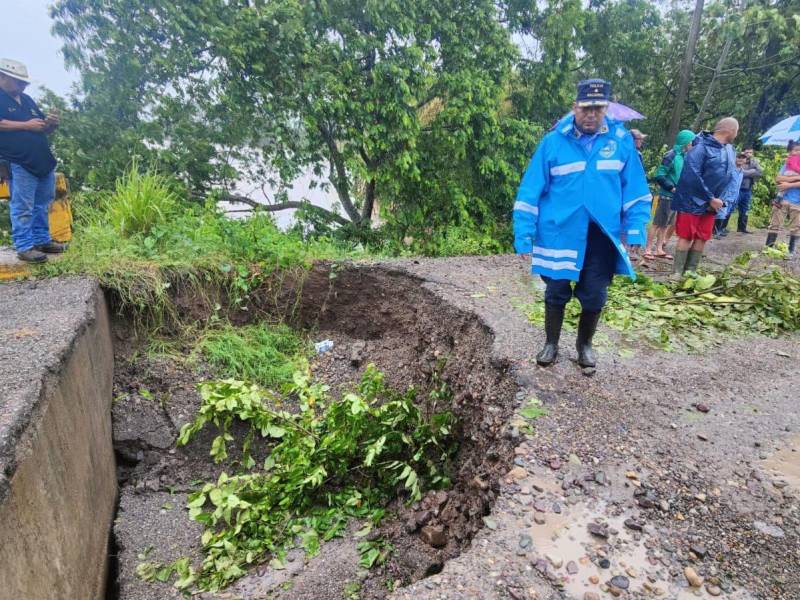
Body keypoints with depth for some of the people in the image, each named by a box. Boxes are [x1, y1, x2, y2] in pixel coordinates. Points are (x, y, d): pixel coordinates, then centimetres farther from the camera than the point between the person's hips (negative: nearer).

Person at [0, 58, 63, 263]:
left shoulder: (27, 100, 21)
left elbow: (45, 129, 25)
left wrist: (51, 123, 3)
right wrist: (26, 125, -16)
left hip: (43, 161, 8)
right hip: (20, 164, -8)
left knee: (41, 205, 13)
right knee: (23, 207, -7)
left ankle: (42, 240, 23)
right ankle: (24, 247, -3)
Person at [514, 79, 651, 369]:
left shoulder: (622, 140, 0)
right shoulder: (553, 142, -5)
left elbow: (635, 190, 5)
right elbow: (530, 192, -5)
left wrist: (635, 231, -3)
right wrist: (524, 236, -9)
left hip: (602, 236, 2)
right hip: (559, 234, -1)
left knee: (594, 297, 11)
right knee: (556, 293, 10)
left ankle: (585, 345, 34)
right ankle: (551, 344, 30)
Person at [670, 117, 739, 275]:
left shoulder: (730, 150, 11)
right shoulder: (702, 147, -15)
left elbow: (729, 176, 19)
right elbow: (692, 176, -21)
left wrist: (719, 199, 5)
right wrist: (711, 198, -17)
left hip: (711, 203, 8)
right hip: (693, 202, -8)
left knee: (702, 238, 9)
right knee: (686, 237, -4)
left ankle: (690, 272, 17)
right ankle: (677, 273, 3)